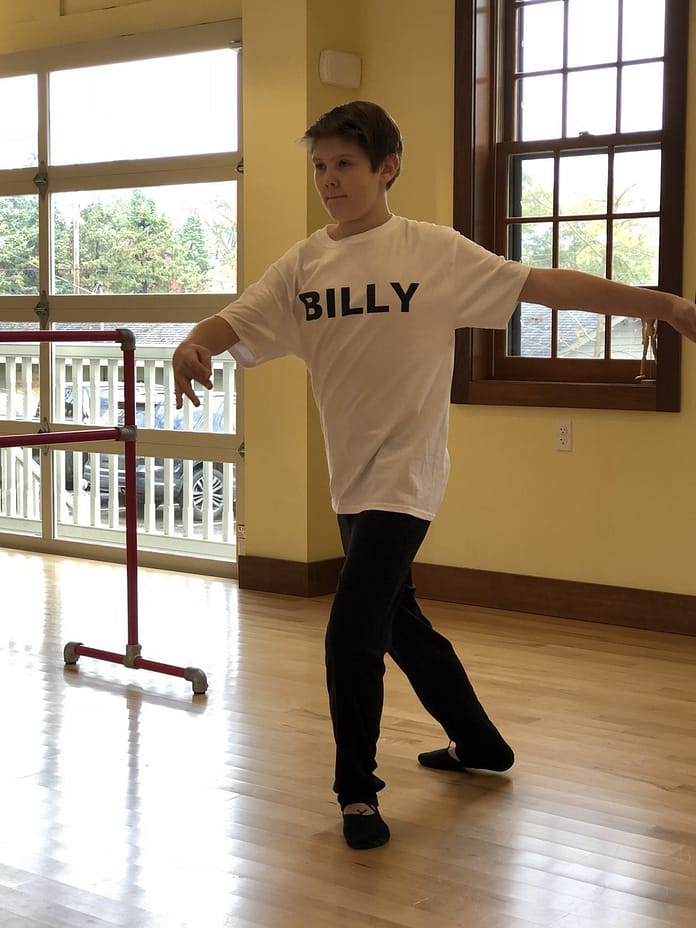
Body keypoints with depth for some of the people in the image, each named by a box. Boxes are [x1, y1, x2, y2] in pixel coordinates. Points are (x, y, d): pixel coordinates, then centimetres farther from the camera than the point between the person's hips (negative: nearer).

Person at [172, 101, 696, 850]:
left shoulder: (432, 252, -8)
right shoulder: (303, 263, 4)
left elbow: (541, 284, -11)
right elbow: (236, 321, -5)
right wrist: (193, 344, -29)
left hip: (404, 476, -6)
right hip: (349, 480, 6)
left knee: (352, 635, -13)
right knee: (398, 622, 20)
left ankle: (357, 789, 7)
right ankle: (479, 744, 42)